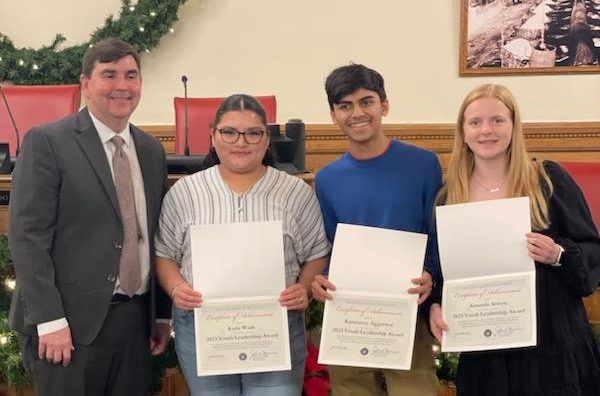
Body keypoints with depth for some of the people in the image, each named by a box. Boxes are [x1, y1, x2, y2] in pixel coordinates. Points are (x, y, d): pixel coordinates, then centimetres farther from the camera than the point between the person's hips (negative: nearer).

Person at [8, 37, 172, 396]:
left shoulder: (152, 149, 12)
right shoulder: (47, 142, -6)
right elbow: (28, 236, -11)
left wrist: (163, 313, 13)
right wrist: (50, 320, -16)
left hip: (135, 319, 5)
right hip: (72, 320, -5)